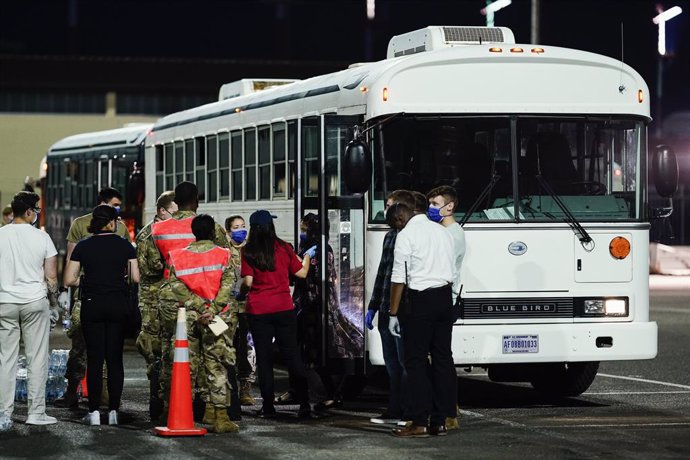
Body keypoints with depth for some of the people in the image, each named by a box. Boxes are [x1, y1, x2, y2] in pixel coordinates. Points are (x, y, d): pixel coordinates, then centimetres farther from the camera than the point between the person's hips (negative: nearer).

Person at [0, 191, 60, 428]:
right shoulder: (41, 237, -4)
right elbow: (51, 277, -3)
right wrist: (54, 303, 9)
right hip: (35, 302, -2)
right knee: (37, 359, 4)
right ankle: (36, 413, 4)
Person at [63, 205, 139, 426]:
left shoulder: (83, 246, -1)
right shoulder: (125, 245, -1)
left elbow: (69, 280, -3)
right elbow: (135, 278, -2)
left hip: (92, 305, 0)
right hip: (118, 306, 0)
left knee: (94, 359, 3)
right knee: (115, 359, 6)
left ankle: (94, 411, 0)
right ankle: (113, 411, 4)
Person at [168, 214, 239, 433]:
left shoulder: (179, 257, 5)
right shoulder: (223, 255, -2)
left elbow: (176, 285, -6)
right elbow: (227, 285, -14)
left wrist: (199, 306, -10)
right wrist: (212, 310, -19)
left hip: (189, 317, 3)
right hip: (217, 319, -3)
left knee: (188, 365, 12)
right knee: (217, 366, 0)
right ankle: (218, 415, -3)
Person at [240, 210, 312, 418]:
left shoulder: (248, 251, -5)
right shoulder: (284, 248, 1)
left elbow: (248, 282, -9)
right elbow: (301, 273, 9)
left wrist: (241, 292, 13)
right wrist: (306, 258, 29)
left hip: (258, 310, -1)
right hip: (284, 308, 1)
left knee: (264, 358, 6)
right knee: (292, 355, 6)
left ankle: (268, 405, 5)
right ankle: (304, 403, 1)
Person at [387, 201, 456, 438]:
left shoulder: (406, 236, -8)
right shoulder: (442, 231, 13)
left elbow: (399, 278, -11)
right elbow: (452, 272, 14)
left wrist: (393, 313, -8)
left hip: (421, 299, -7)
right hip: (445, 296, 7)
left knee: (416, 361, -3)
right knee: (443, 357, 8)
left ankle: (420, 423, -5)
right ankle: (440, 421, 9)